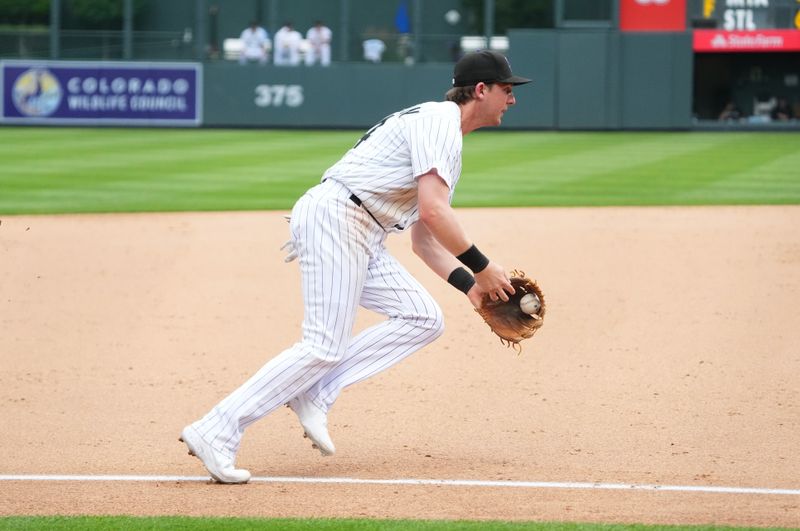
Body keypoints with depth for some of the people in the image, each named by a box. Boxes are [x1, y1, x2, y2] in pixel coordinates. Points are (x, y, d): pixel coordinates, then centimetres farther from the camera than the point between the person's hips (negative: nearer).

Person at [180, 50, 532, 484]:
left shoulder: (449, 141, 24)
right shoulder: (438, 121, -8)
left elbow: (425, 238, 24)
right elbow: (433, 210, -20)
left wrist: (470, 285, 11)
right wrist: (482, 267, -12)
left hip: (362, 240, 10)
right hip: (333, 218, -10)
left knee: (423, 319, 4)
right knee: (325, 346, -16)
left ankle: (313, 394, -3)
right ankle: (216, 432, -18)